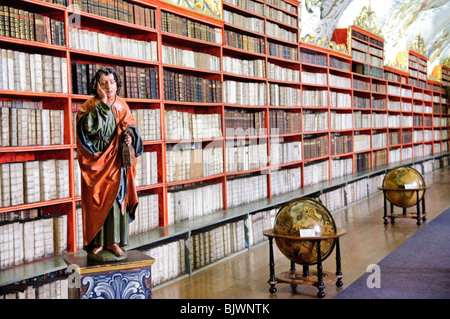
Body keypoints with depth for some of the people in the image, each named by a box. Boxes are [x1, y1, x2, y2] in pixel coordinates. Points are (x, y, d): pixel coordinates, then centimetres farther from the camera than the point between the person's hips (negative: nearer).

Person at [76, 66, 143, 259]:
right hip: (96, 159, -3)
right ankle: (97, 242, 5)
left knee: (117, 196, -1)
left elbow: (130, 126, 11)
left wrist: (130, 136, -11)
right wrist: (102, 104, -23)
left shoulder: (122, 106, 7)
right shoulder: (89, 107, -4)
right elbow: (90, 129, -20)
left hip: (116, 160, 3)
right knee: (96, 198, -3)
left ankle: (113, 241, 6)